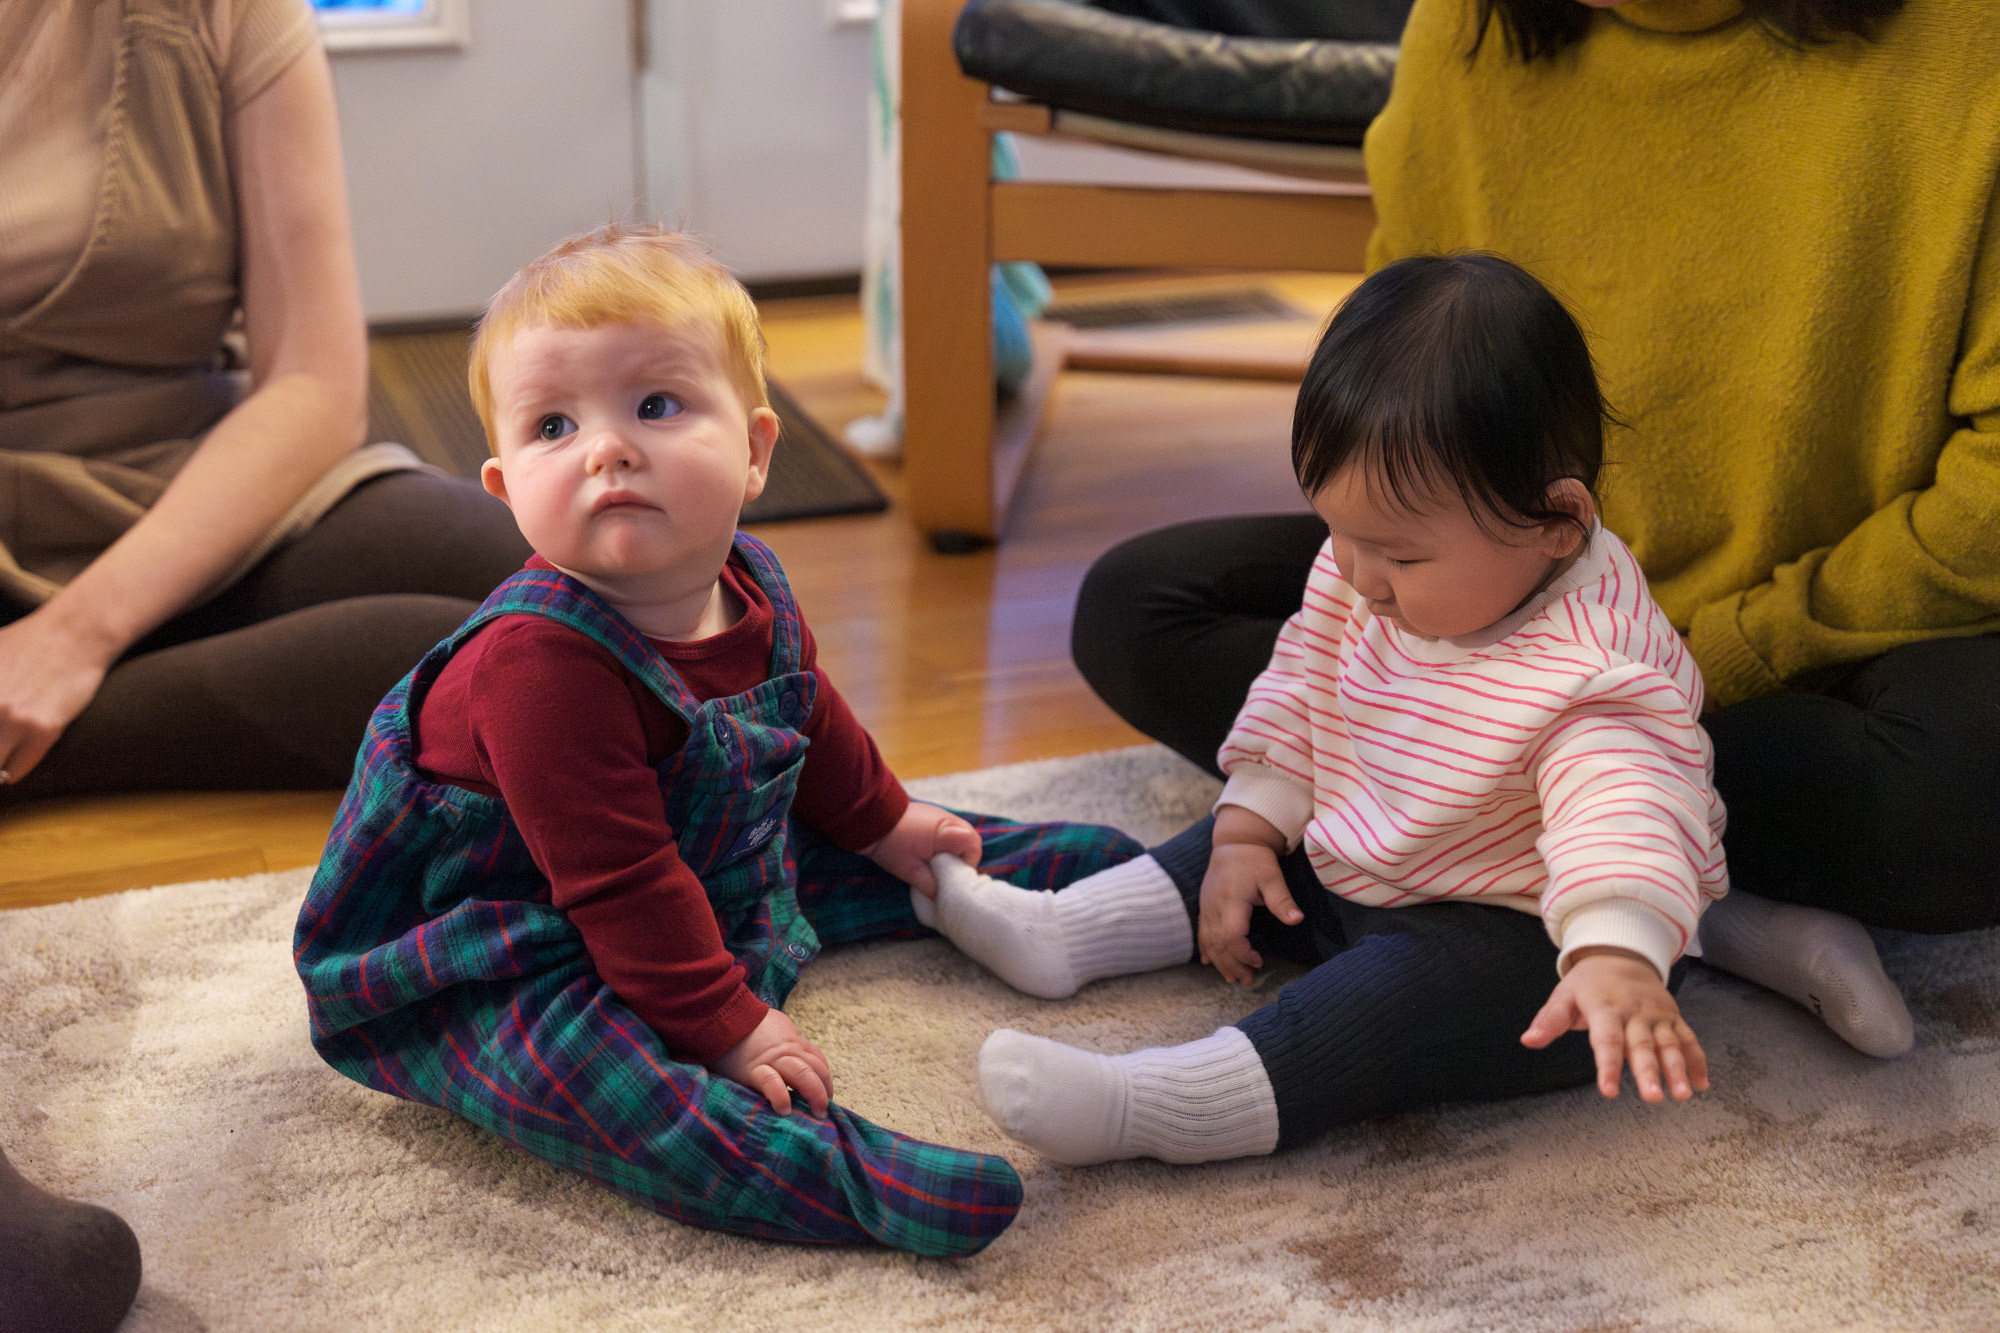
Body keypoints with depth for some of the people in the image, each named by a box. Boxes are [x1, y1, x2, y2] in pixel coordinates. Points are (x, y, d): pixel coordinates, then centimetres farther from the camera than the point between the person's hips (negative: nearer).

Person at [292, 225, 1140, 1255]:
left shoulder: (747, 591, -6)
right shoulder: (541, 662, -34)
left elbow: (806, 716, 17)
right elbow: (617, 882, -30)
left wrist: (885, 825, 31)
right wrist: (727, 1026, -26)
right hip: (512, 964, -9)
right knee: (565, 1061, -37)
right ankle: (851, 1176, -47)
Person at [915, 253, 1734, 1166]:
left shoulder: (1596, 672, -30)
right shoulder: (1370, 573, -4)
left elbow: (1622, 808, -44)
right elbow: (1304, 681, 9)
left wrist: (1617, 957, -61)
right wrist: (1245, 832, 6)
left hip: (1523, 942, -9)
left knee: (1415, 993, -33)